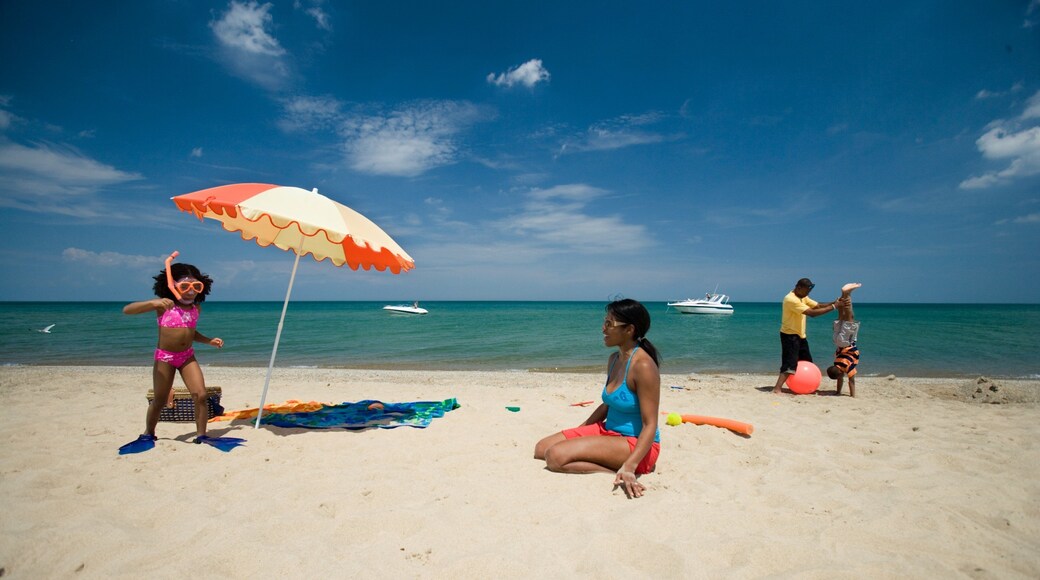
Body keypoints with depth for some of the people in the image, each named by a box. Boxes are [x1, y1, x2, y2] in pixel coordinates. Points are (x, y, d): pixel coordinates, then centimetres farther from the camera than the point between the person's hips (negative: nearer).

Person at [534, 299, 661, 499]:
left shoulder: (643, 366, -21)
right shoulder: (614, 359, 7)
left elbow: (650, 425, -22)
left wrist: (629, 467, -32)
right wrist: (577, 433, 22)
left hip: (636, 444, -10)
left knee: (556, 456, -25)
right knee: (542, 448, 4)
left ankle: (616, 472, -13)